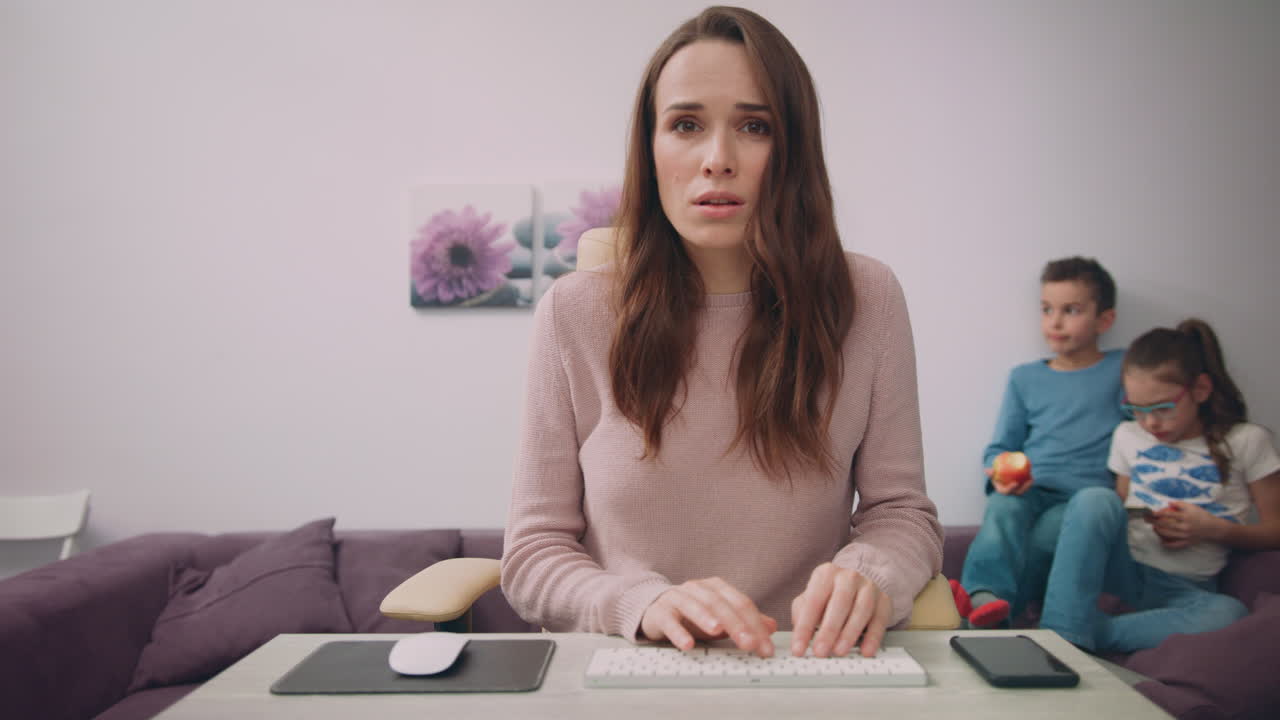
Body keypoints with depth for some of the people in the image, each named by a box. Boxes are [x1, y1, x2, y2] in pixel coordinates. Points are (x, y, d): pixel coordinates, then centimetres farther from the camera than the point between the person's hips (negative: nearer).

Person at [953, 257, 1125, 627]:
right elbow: (999, 448, 17)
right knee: (1004, 508, -34)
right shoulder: (1024, 378, 19)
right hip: (1027, 490, 2)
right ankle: (986, 594, -52)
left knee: (1044, 537, -34)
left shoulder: (1122, 369, 14)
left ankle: (986, 610, -42)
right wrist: (1000, 475, -6)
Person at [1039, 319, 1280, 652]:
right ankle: (1064, 636, -34)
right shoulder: (1128, 436, 12)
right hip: (1125, 569, 2)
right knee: (1094, 498, -30)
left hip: (1184, 589, -2)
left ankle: (1092, 634, -29)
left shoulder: (1246, 442, 3)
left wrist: (1216, 529, -13)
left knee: (1228, 615, -39)